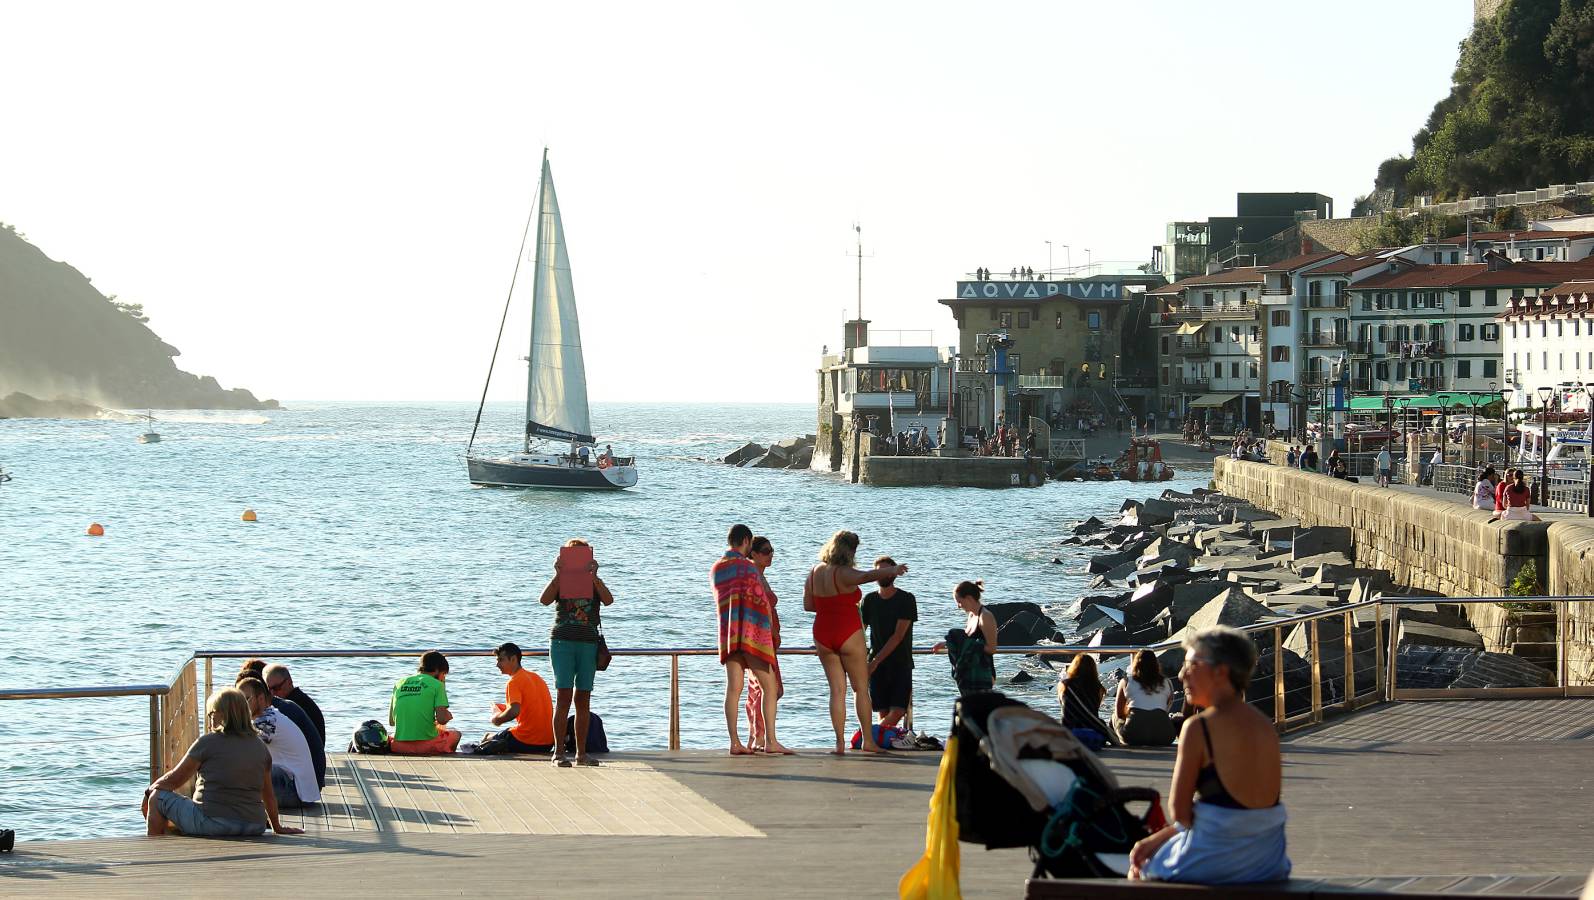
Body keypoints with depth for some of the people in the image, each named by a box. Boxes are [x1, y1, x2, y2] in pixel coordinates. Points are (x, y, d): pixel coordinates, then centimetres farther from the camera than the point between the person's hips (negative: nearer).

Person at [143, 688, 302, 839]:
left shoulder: (208, 742, -4)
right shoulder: (260, 747, 9)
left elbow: (174, 780, 6)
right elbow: (268, 795, 16)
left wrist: (150, 791, 24)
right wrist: (277, 827, 29)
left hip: (211, 825, -6)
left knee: (157, 799, 11)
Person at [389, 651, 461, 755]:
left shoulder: (399, 683, 13)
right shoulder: (436, 684, -1)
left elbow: (391, 721, 13)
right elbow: (441, 719, -10)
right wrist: (448, 716, 12)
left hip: (399, 747, 3)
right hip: (427, 745, -3)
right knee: (456, 734, 27)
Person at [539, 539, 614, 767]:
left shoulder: (594, 582, 10)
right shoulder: (560, 582, 7)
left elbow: (608, 600, -9)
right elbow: (544, 600, -12)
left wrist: (593, 576, -16)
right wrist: (558, 574, -16)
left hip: (589, 643, 2)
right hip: (562, 642, -2)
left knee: (583, 699, 4)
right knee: (564, 697, -9)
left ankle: (581, 753, 9)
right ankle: (559, 752, -8)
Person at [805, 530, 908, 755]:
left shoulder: (815, 573, 6)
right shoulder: (843, 574, -14)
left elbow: (808, 604, 12)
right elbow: (866, 576, -35)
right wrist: (892, 571, -48)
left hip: (822, 636, 5)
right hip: (848, 634, -5)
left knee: (837, 690, 7)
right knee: (861, 688, 5)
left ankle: (840, 742, 0)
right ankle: (868, 741, 5)